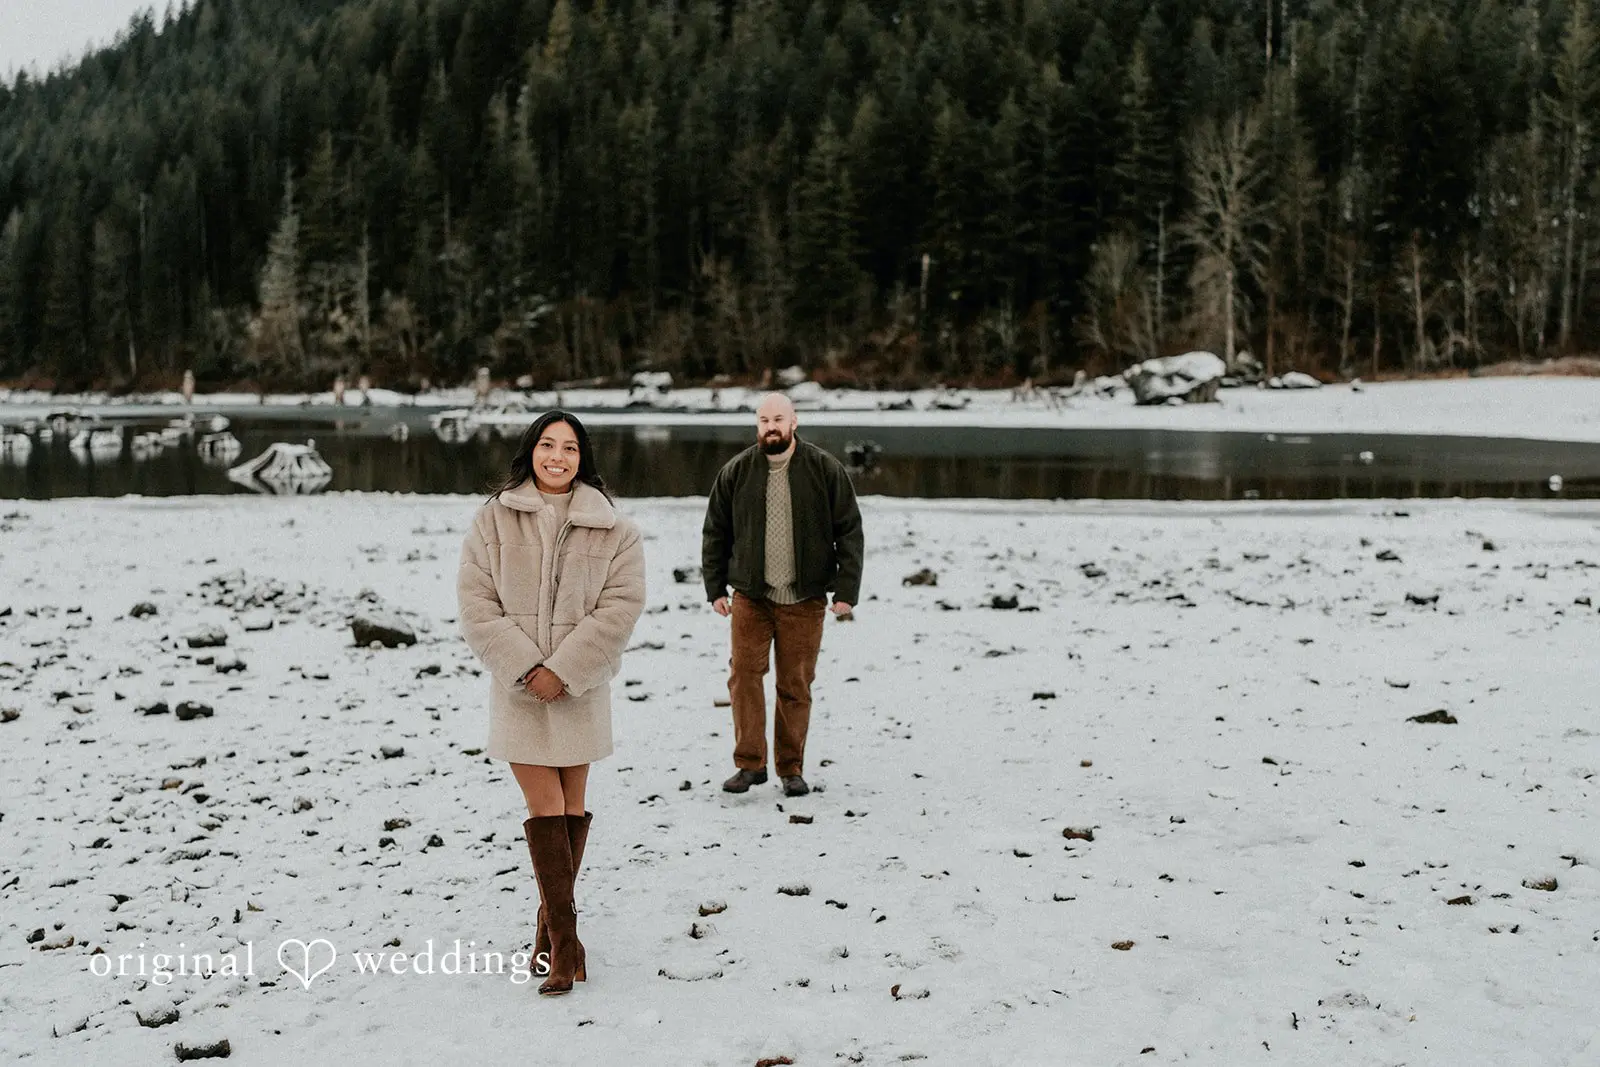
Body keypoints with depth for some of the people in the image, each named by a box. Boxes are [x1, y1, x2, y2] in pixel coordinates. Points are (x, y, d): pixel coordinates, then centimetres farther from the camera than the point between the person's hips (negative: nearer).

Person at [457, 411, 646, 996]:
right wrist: (525, 666, -13)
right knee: (544, 805, -5)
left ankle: (552, 917, 26)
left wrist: (563, 671, -14)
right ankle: (564, 936, -1)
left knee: (572, 804, 9)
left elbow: (620, 605, -7)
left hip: (580, 684, 1)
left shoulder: (613, 529, -1)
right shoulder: (492, 520, 0)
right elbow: (476, 602, -4)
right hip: (518, 683, -1)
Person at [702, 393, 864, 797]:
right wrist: (715, 588, 7)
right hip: (751, 596, 1)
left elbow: (849, 532, 1)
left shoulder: (826, 470, -1)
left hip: (805, 600, -1)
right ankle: (750, 763, 5)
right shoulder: (736, 472, 3)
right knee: (744, 674, -6)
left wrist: (846, 591, -5)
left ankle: (791, 769, 16)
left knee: (796, 685, 4)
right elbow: (715, 533, 11)